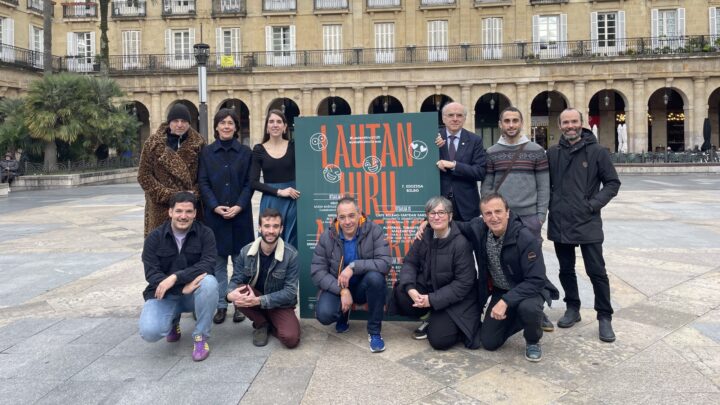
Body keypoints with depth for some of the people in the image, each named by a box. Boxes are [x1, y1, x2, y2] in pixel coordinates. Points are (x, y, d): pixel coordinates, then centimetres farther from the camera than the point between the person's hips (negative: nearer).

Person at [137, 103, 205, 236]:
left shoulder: (198, 143, 5)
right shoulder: (153, 143, 3)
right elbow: (143, 175, 1)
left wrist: (195, 193, -9)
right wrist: (168, 195, -8)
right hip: (161, 208, -1)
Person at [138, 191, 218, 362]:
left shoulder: (205, 233, -8)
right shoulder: (154, 237, -5)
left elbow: (208, 265, -21)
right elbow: (151, 273, -13)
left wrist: (175, 277, -33)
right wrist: (183, 287, -28)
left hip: (194, 292, 0)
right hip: (164, 295, 1)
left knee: (209, 282, -35)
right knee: (149, 332, -26)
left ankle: (200, 337, -13)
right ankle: (173, 321, 14)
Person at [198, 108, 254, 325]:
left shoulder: (245, 152, 5)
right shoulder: (206, 152, 6)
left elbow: (249, 183, 1)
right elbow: (203, 183, 1)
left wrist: (239, 206, -12)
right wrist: (216, 206, -11)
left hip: (240, 214, 0)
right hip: (214, 214, 1)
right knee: (218, 261, 6)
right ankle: (220, 305, 16)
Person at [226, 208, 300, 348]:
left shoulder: (291, 254, -18)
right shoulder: (246, 251, -9)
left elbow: (290, 291, -19)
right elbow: (236, 280, -5)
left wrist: (259, 300, -32)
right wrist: (230, 294, -31)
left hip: (280, 304, -2)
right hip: (253, 299, 2)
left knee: (291, 339, -27)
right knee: (238, 295, -30)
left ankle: (270, 324, 9)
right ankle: (261, 324, -1)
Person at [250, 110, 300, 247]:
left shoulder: (293, 146, 2)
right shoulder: (259, 150, 2)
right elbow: (254, 182, -2)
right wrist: (279, 191, -11)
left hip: (292, 201, 0)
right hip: (270, 202, 0)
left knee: (292, 243, 7)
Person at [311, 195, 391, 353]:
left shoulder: (374, 230, -15)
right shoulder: (327, 237, -9)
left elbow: (385, 263, -24)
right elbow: (317, 272, -11)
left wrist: (354, 266, -33)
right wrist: (342, 290, -23)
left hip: (364, 286, -1)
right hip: (337, 287, 1)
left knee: (375, 276, -35)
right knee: (324, 314, -27)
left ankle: (374, 331, -13)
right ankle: (344, 313, 15)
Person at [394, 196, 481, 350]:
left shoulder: (461, 243, -21)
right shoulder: (424, 237, -3)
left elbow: (464, 283, -20)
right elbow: (410, 262, -3)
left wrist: (433, 300, -24)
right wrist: (410, 288, -24)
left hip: (455, 299, -5)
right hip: (429, 288, 5)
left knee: (439, 340, -19)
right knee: (400, 293, -22)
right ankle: (431, 319, 6)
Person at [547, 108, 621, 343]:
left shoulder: (597, 151, -3)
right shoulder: (553, 153, 6)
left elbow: (612, 183, 0)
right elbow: (546, 183, 14)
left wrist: (594, 204, -10)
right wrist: (550, 204, 0)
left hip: (587, 223, -3)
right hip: (560, 223, 3)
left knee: (596, 271, 0)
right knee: (566, 270, 14)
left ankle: (605, 317, 13)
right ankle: (572, 309, 30)